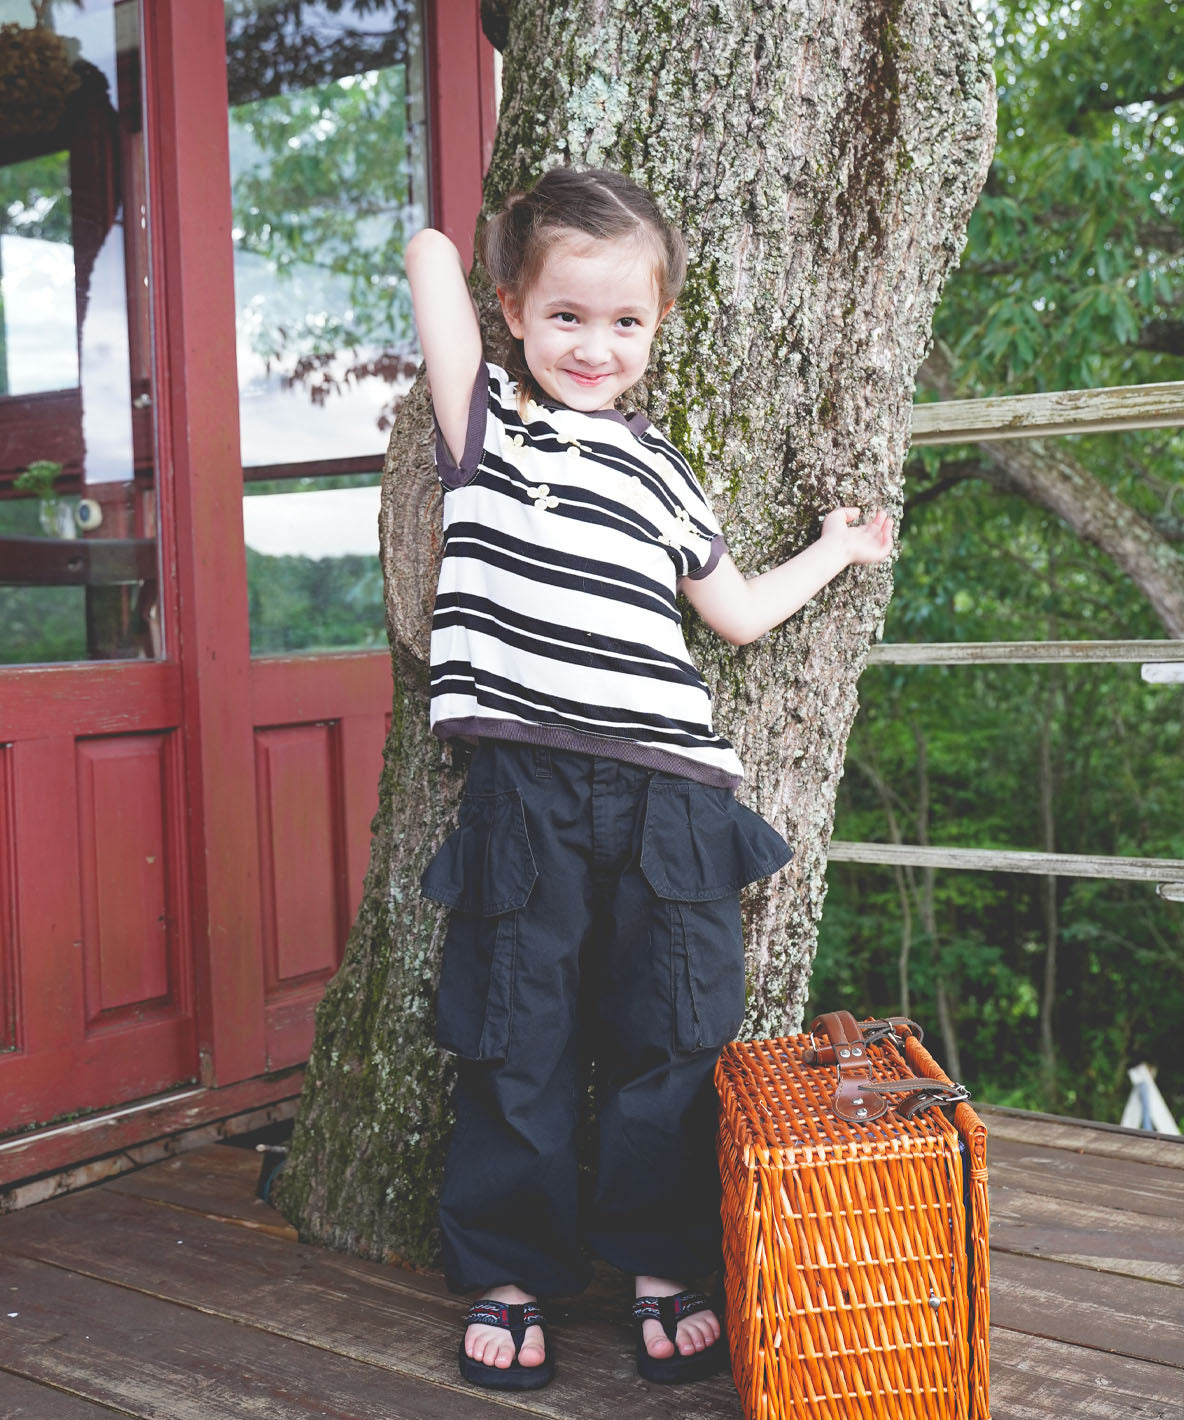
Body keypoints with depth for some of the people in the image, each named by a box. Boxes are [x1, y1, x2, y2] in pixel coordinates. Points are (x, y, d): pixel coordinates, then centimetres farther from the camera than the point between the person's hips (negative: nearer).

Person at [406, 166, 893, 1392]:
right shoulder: (486, 420, 7)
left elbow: (736, 610, 26)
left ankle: (663, 1267, 22)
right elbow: (430, 252, 0)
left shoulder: (658, 470, 16)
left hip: (666, 794, 3)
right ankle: (508, 1272, 21)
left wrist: (835, 551, 32)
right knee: (520, 1047, 5)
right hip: (525, 793, -2)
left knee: (671, 1046, 5)